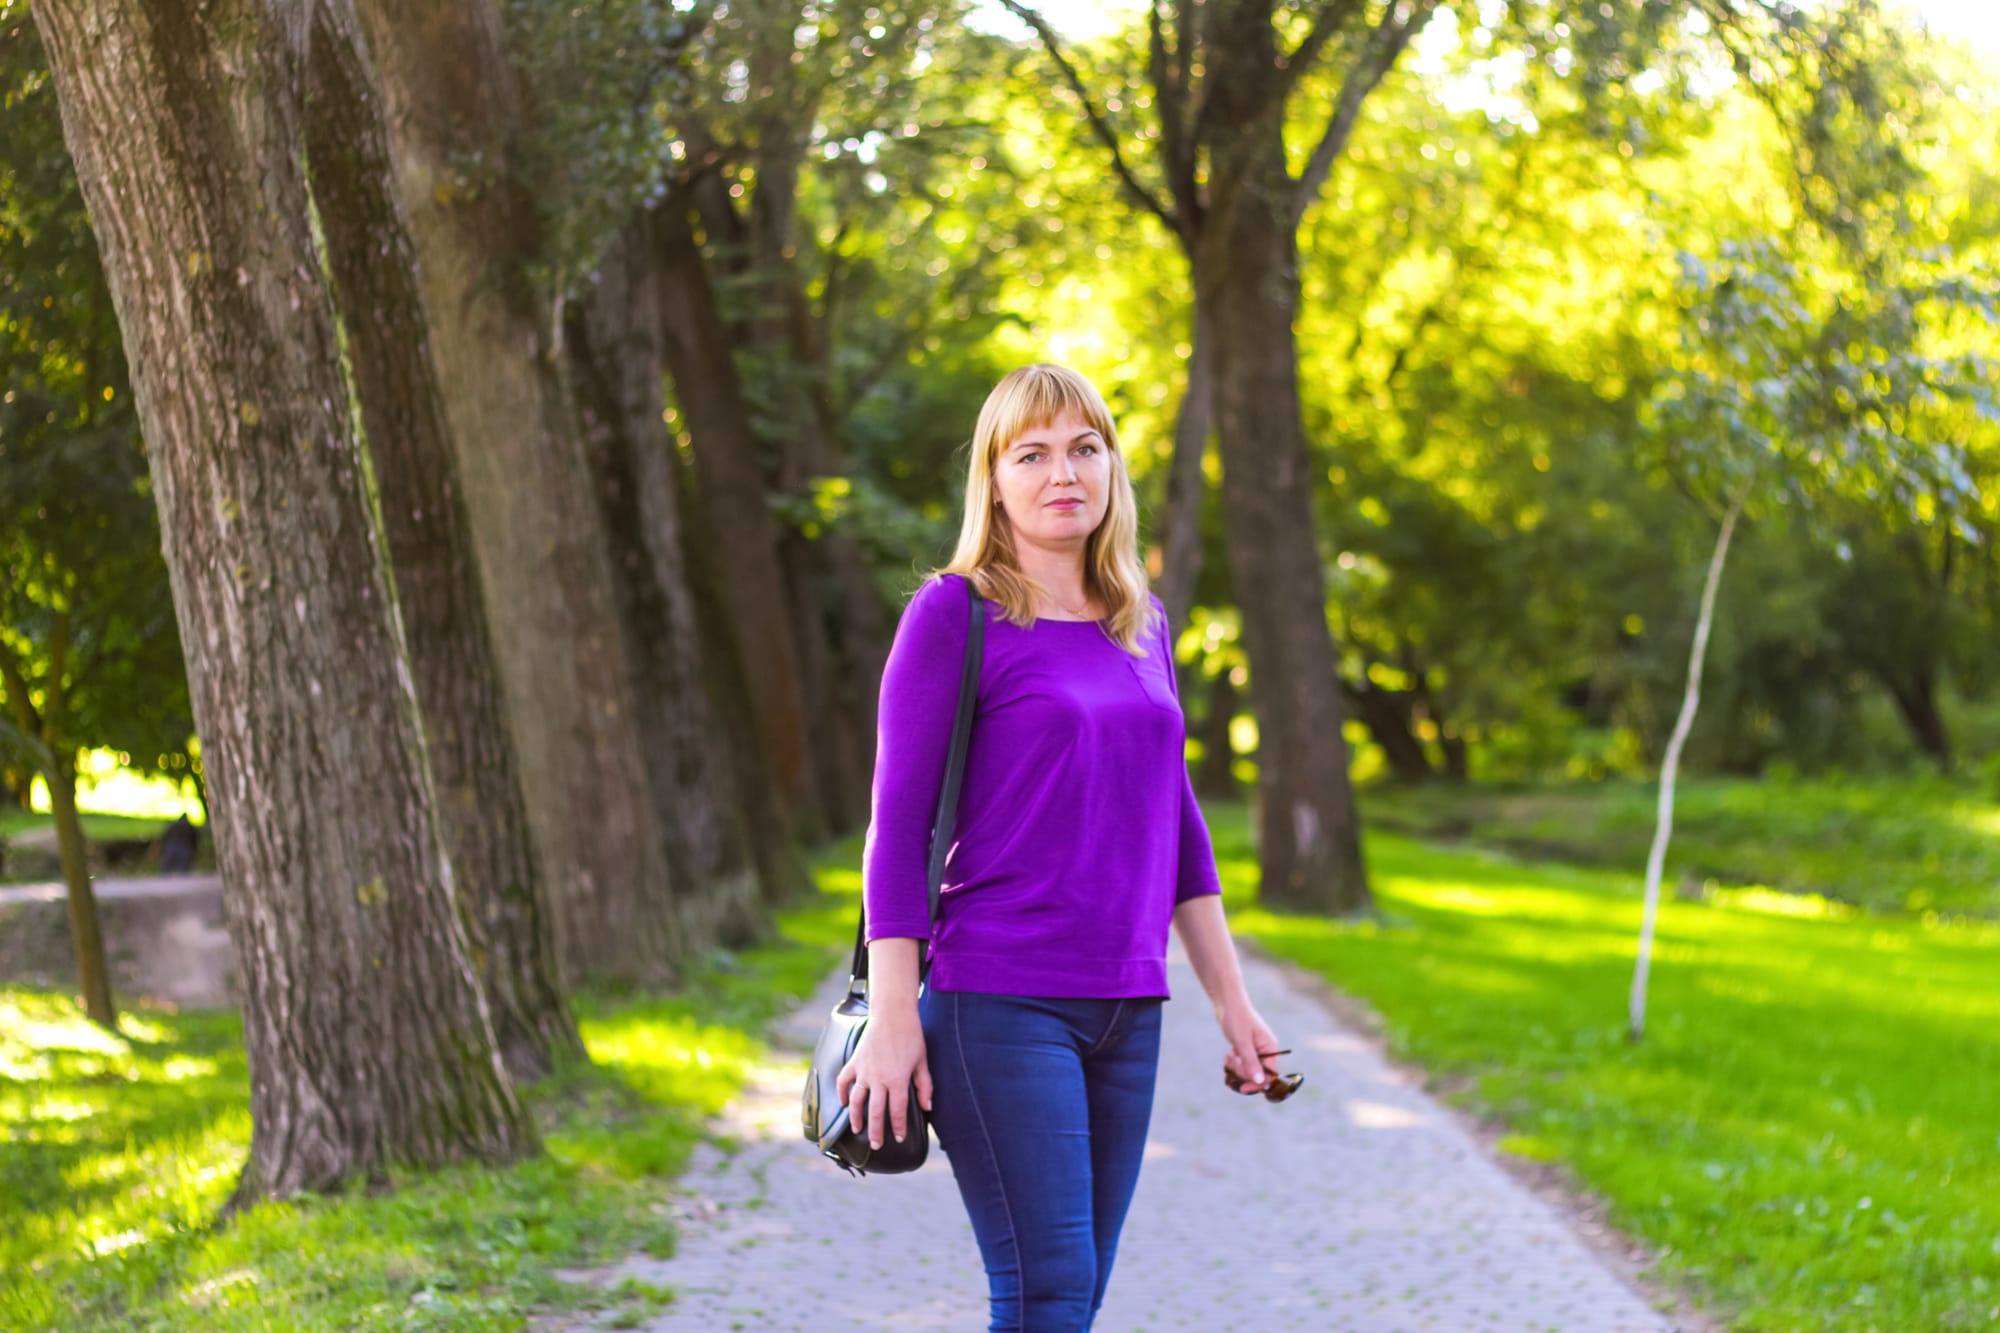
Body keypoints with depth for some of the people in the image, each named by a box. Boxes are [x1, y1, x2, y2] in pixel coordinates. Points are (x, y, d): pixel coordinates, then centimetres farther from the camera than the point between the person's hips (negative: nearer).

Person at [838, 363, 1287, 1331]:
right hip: (1001, 1007, -6)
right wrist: (891, 1022, -11)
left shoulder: (1140, 625, 13)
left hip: (1127, 1013, 6)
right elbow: (897, 826, -6)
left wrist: (1232, 1001, 17)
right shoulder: (952, 615, -4)